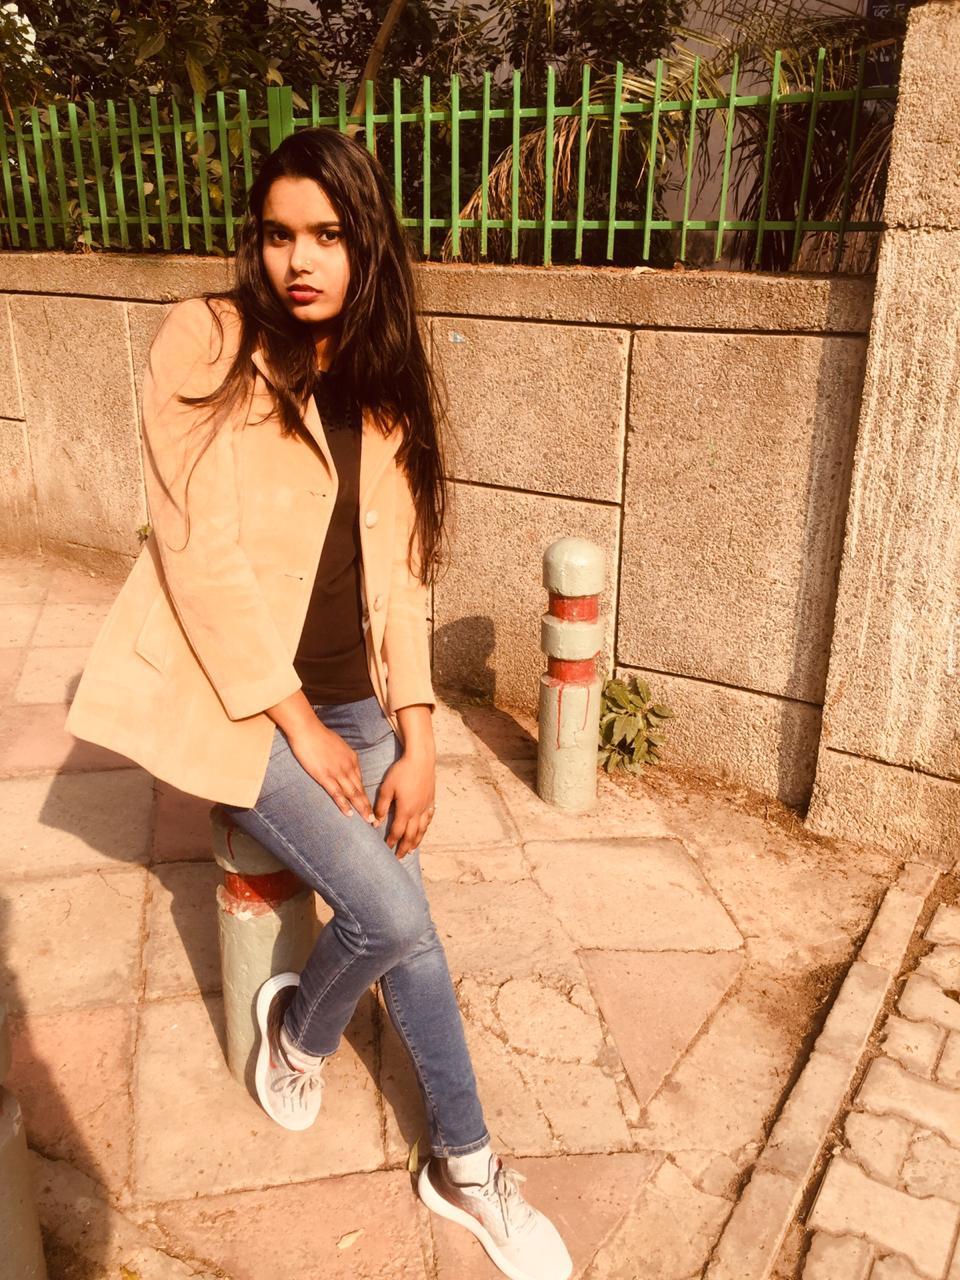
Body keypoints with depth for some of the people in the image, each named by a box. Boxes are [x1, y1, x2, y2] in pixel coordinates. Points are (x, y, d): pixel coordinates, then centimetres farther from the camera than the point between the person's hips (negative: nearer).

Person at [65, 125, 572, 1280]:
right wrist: (296, 722, -14)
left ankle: (463, 1164, 26)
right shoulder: (206, 344, -10)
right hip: (227, 693, -4)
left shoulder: (386, 386, 5)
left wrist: (416, 736, -5)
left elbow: (399, 569, 3)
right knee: (393, 918, -15)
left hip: (347, 698, 5)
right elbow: (201, 552, -15)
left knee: (404, 927, 2)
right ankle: (299, 1027, 20)